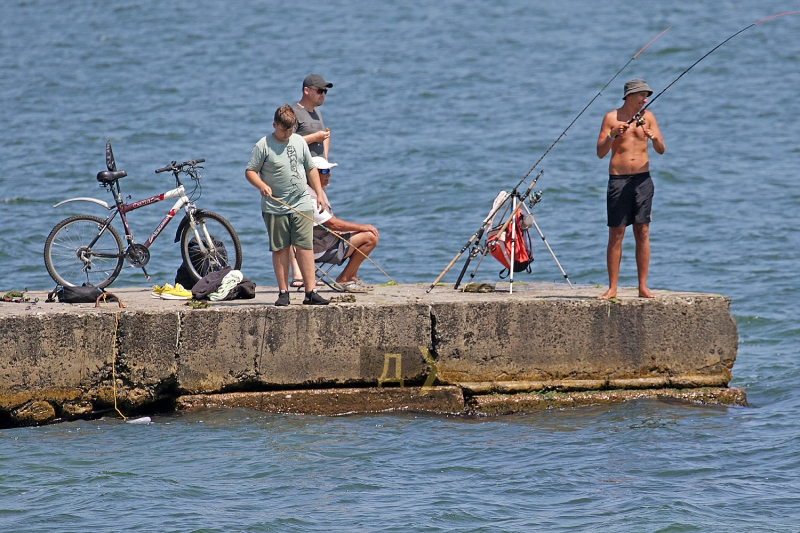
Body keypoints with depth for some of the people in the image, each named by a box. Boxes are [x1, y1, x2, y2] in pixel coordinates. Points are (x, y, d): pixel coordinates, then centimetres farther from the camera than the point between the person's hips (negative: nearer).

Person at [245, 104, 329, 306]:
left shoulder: (299, 142, 9)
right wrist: (261, 185, -21)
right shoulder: (264, 145, -3)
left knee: (305, 247, -4)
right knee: (280, 249, 3)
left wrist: (319, 194, 15)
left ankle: (310, 292, -5)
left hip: (302, 205, 2)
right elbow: (250, 171, -3)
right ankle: (283, 292, 9)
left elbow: (311, 169, 19)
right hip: (275, 207, -2)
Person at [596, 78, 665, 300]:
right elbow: (600, 153, -3)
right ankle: (612, 288, -1)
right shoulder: (612, 118, 1)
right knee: (616, 234, -3)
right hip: (618, 179, -2)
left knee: (642, 232, 0)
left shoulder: (647, 117, 9)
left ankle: (643, 287, 3)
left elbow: (661, 150, 4)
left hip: (642, 179, 2)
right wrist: (613, 136, -21)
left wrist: (654, 138, -17)